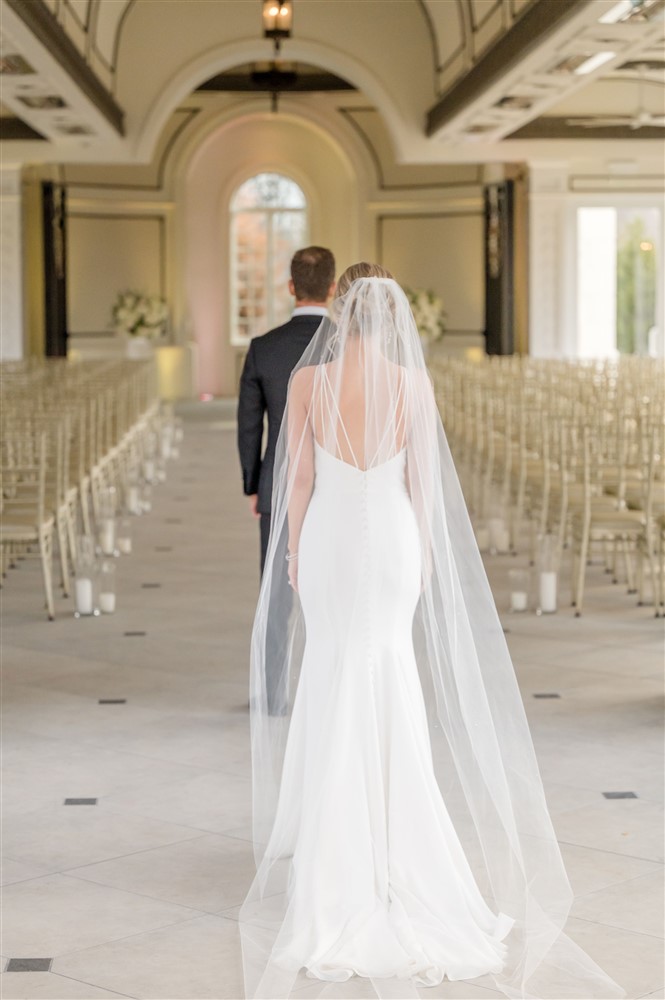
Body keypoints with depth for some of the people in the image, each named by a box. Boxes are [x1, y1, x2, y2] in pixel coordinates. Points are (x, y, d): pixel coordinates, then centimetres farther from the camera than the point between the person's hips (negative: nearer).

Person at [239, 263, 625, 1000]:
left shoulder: (307, 380, -9)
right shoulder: (413, 384, -7)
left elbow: (298, 478, -5)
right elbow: (421, 481, -3)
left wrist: (292, 552, 6)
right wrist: (423, 556, 8)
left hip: (328, 538, -1)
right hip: (392, 539, 1)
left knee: (331, 677, 12)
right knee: (392, 674, 15)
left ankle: (334, 836, 14)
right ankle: (389, 832, 17)